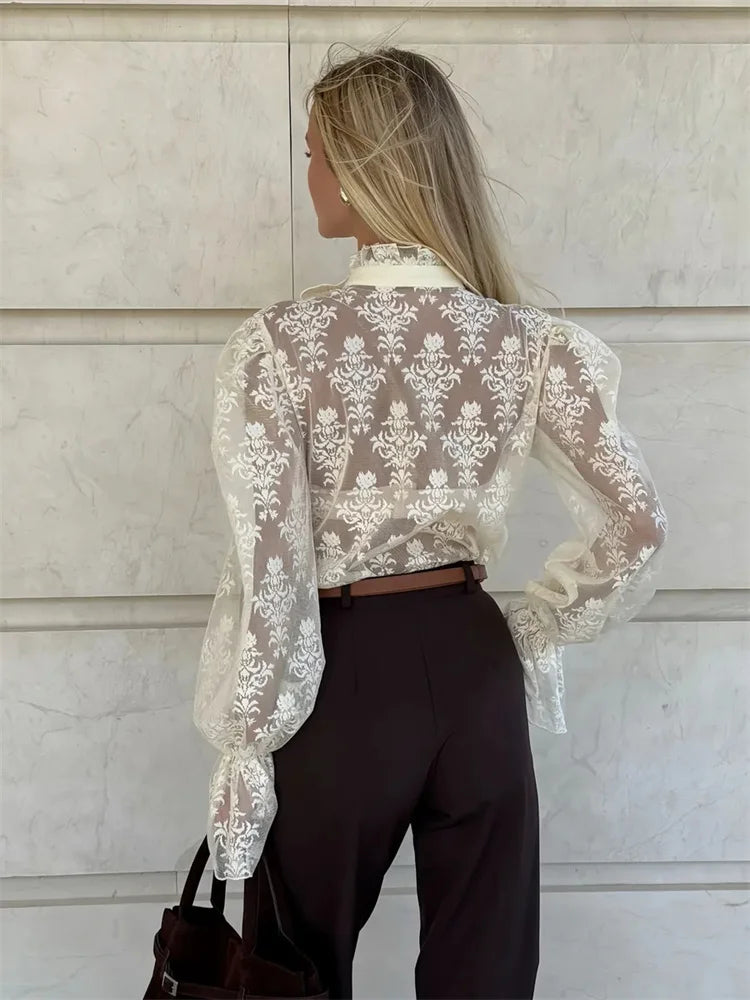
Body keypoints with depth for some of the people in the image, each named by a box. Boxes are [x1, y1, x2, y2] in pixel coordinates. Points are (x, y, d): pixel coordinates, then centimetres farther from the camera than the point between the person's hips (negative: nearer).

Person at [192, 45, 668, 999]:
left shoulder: (276, 345, -17)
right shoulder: (525, 343, -7)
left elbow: (267, 571, -17)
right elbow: (635, 526, -6)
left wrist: (247, 745, -7)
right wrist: (530, 630, 7)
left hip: (343, 677, -3)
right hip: (474, 669, 3)